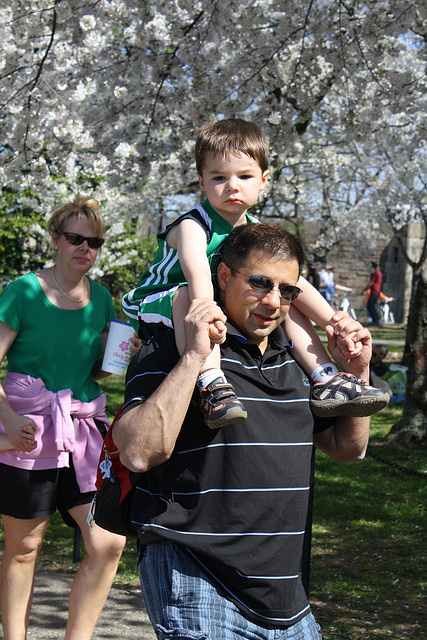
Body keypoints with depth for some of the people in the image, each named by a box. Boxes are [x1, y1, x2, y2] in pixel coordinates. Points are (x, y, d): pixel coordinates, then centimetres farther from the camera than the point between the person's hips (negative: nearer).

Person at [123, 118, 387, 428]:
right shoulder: (192, 227, -22)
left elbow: (295, 281, -4)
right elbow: (197, 272, -44)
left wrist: (335, 322, -16)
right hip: (158, 309, -6)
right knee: (188, 294, -39)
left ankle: (326, 380, -11)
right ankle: (212, 386, -51)